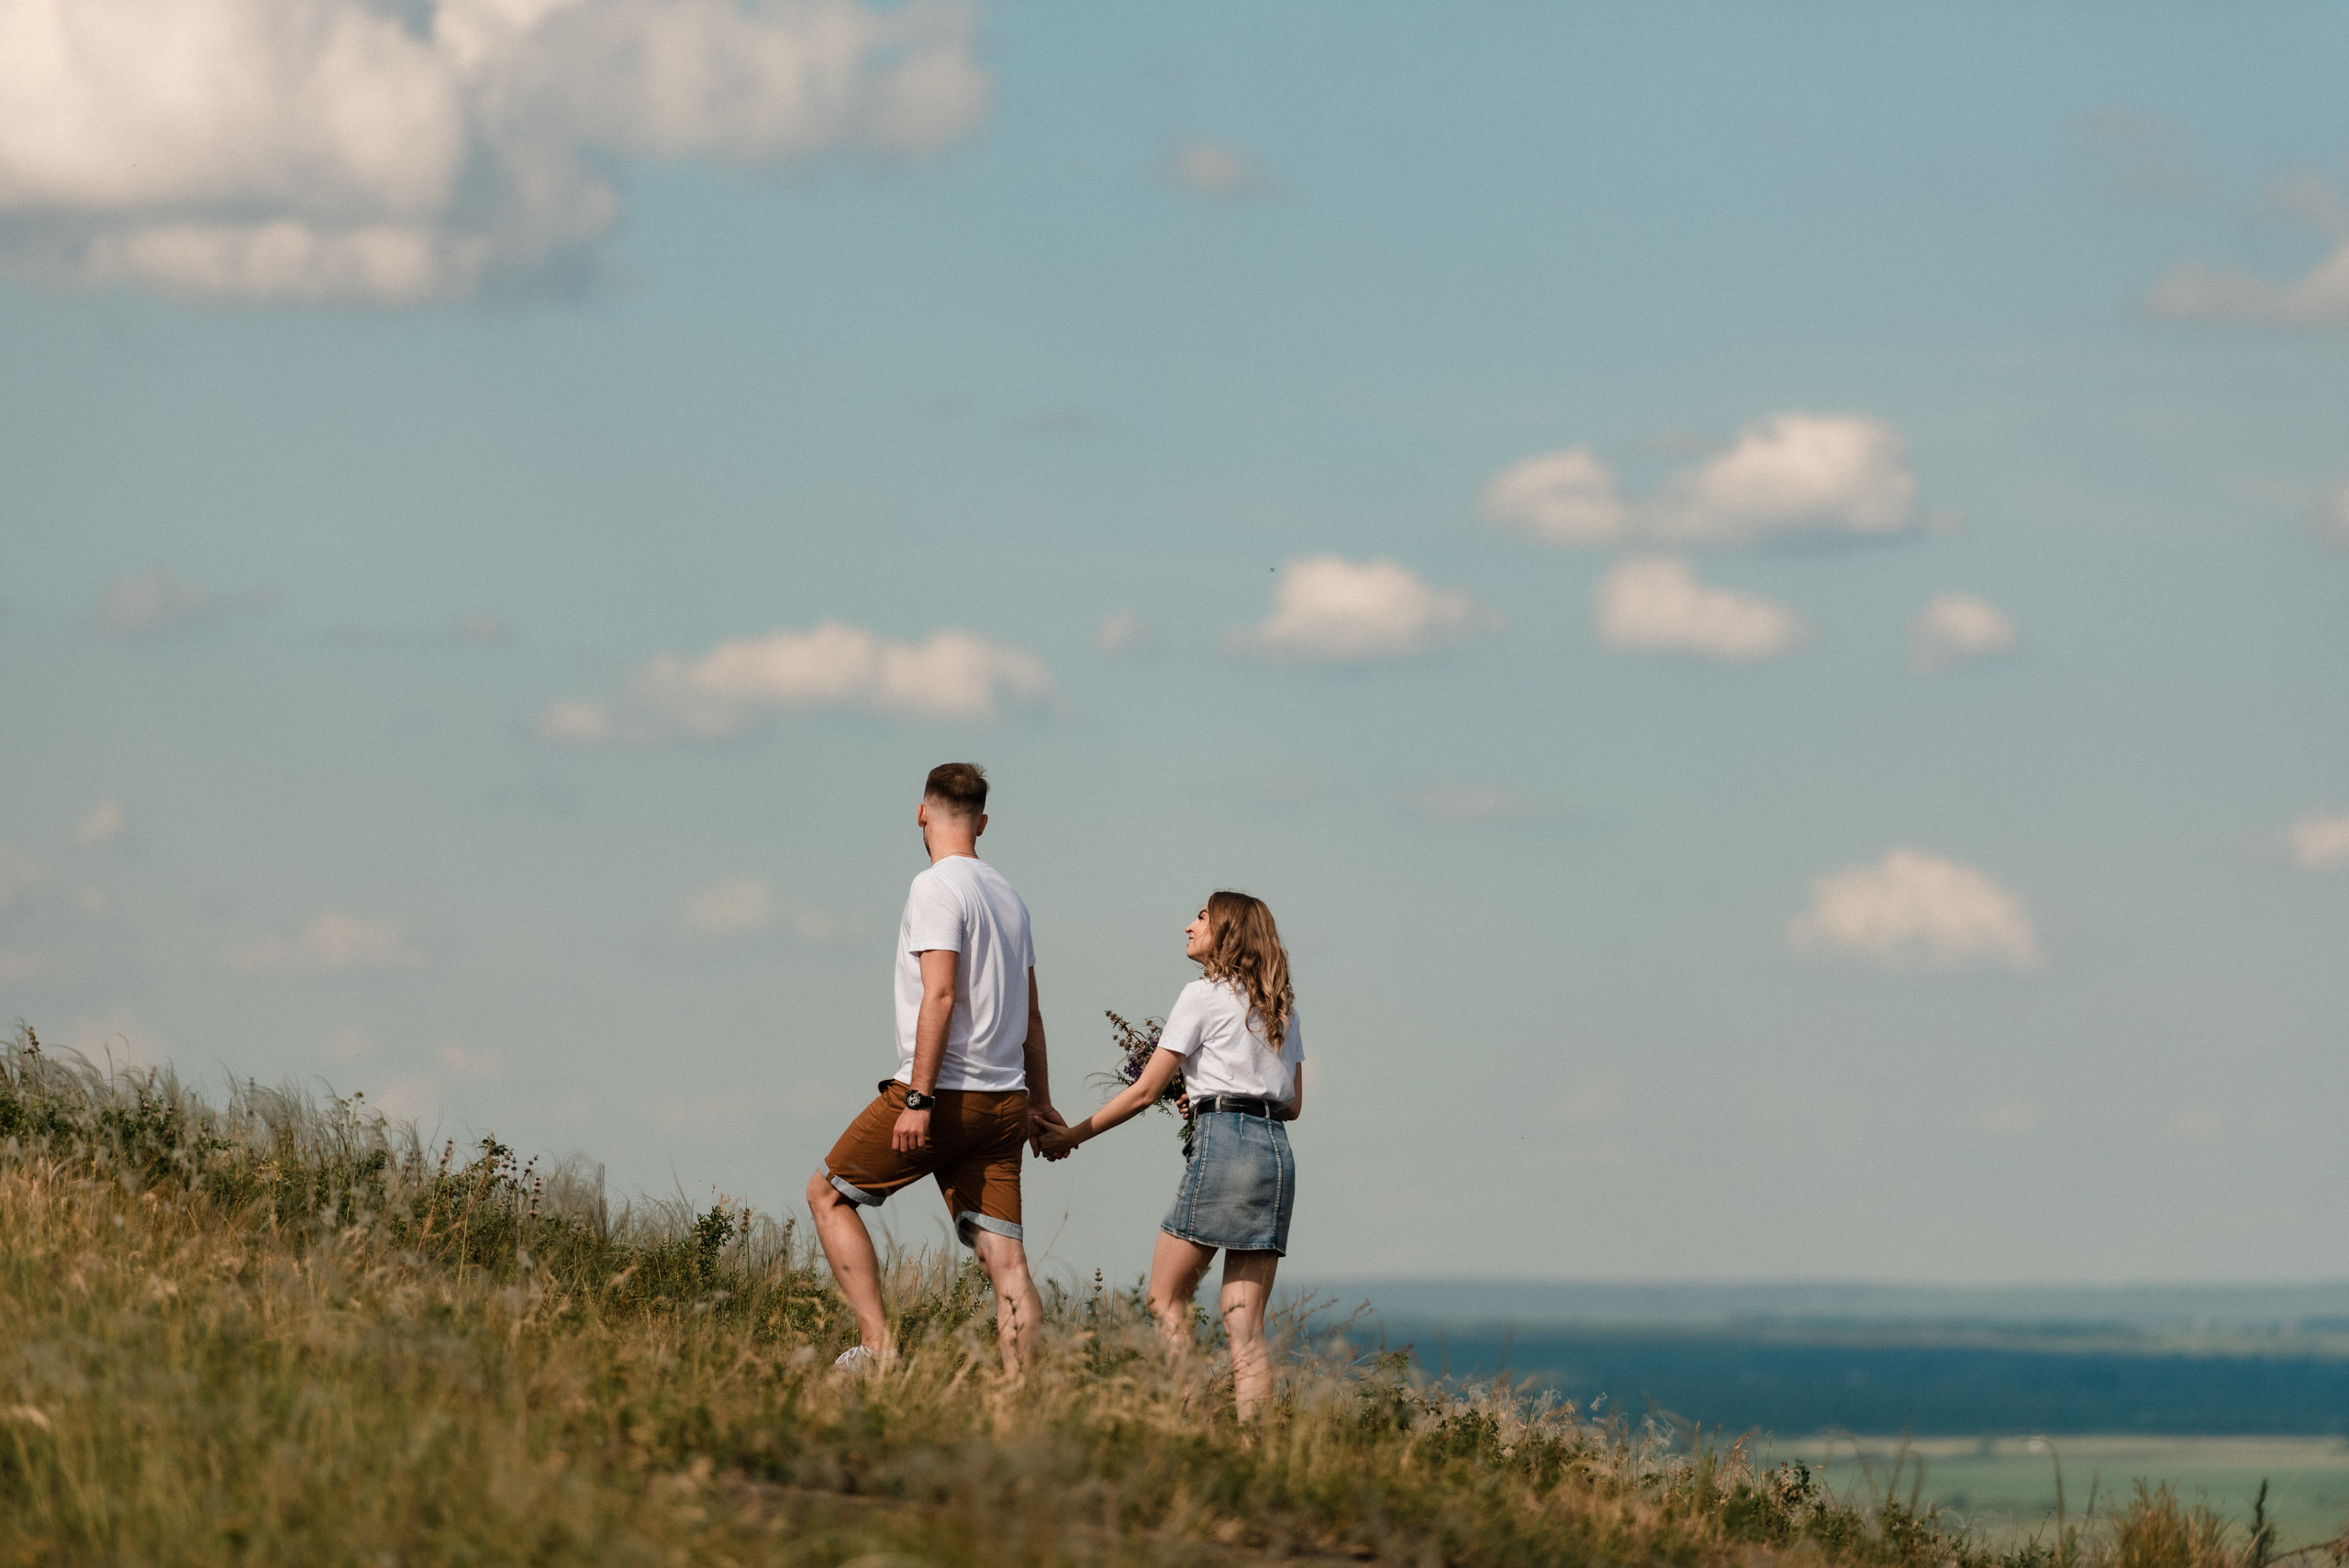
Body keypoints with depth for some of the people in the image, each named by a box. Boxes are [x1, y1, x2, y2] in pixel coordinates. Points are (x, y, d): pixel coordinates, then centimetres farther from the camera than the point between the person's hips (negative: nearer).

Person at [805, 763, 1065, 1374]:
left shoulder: (937, 887, -9)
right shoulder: (1007, 894, 16)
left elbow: (940, 996, -18)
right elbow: (1030, 1011, 21)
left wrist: (918, 1099, -21)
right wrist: (1040, 1100, 29)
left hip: (944, 1093, -7)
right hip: (1003, 1099, 7)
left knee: (828, 1193, 9)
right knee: (1006, 1259, 1)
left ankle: (876, 1346, -3)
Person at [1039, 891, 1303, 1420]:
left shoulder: (1204, 996, 0)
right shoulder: (1281, 1006, 19)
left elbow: (1144, 1091, -2)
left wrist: (1070, 1136, 6)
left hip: (1224, 1142, -7)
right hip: (1277, 1150, 7)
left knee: (1167, 1296, 2)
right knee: (1244, 1322, 2)